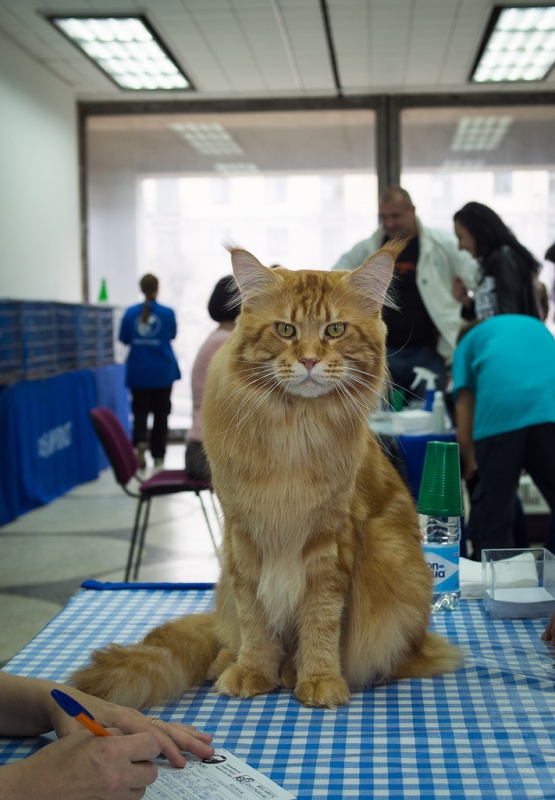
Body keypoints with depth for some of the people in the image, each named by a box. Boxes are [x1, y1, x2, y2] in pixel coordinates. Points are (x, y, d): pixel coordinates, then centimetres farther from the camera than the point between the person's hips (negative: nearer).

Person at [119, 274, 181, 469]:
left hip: (138, 371, 1)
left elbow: (124, 339, 3)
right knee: (161, 413, 9)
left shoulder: (131, 313, -4)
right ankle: (158, 456, 13)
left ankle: (139, 442, -20)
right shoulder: (167, 313, -7)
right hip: (162, 371, -1)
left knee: (140, 410, 7)